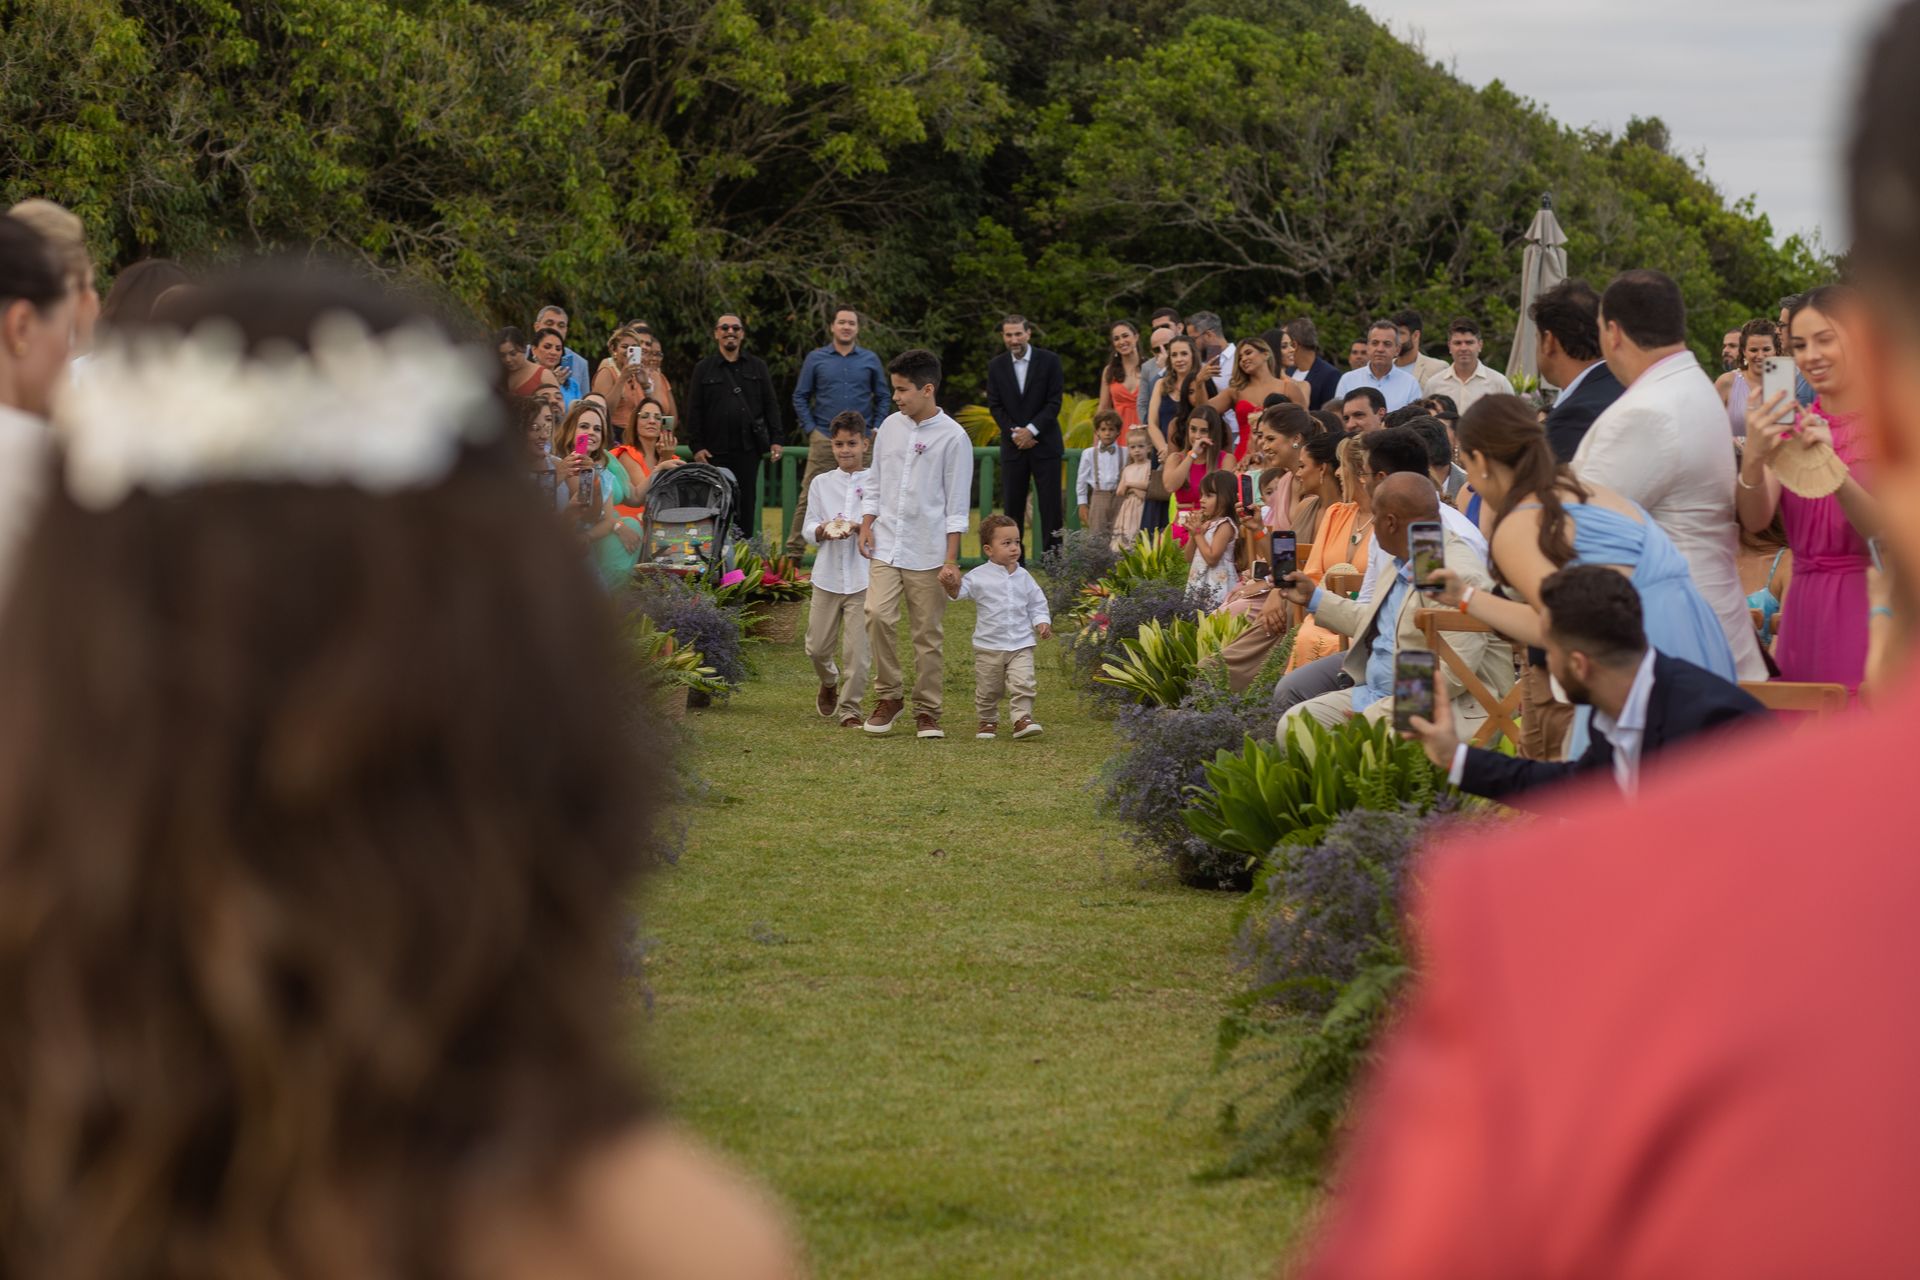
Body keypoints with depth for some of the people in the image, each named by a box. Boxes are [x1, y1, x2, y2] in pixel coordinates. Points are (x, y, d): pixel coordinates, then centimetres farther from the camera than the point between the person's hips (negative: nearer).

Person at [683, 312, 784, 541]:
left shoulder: (757, 367, 12)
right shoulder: (703, 369, 7)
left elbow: (771, 405, 10)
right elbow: (694, 411, 4)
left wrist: (775, 439, 1)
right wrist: (697, 446, -4)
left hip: (750, 448, 1)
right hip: (717, 450, -1)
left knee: (747, 502, 4)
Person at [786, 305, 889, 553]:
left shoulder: (870, 360, 9)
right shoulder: (816, 358, 6)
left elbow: (883, 398, 14)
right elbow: (800, 396, 9)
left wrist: (873, 431, 3)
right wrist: (811, 430, -1)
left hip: (861, 441, 1)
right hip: (823, 440, -1)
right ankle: (794, 550, -3)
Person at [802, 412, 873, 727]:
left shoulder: (875, 482, 0)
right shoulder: (821, 483, 8)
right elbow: (807, 530, 6)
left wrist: (858, 527, -21)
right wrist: (823, 530, -15)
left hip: (863, 578, -3)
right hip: (827, 575, 3)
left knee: (856, 648, -4)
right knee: (818, 646, 9)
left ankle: (850, 708, 8)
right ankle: (829, 683, 40)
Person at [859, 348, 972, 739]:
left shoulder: (953, 437, -6)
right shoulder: (891, 426, 8)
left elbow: (957, 504, -6)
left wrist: (951, 559, -8)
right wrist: (866, 524, 3)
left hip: (927, 553, -3)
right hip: (886, 546, 3)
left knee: (926, 634, 2)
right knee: (877, 614, -13)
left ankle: (927, 712, 12)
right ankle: (889, 696, 3)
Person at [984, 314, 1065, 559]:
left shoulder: (1049, 361, -1)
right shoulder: (996, 365, 6)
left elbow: (1054, 402, -4)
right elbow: (995, 405, 4)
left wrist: (1031, 430, -13)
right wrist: (1015, 433, -9)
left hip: (1044, 443, -2)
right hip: (1013, 445, 2)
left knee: (1050, 502, -3)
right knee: (1012, 503, 0)